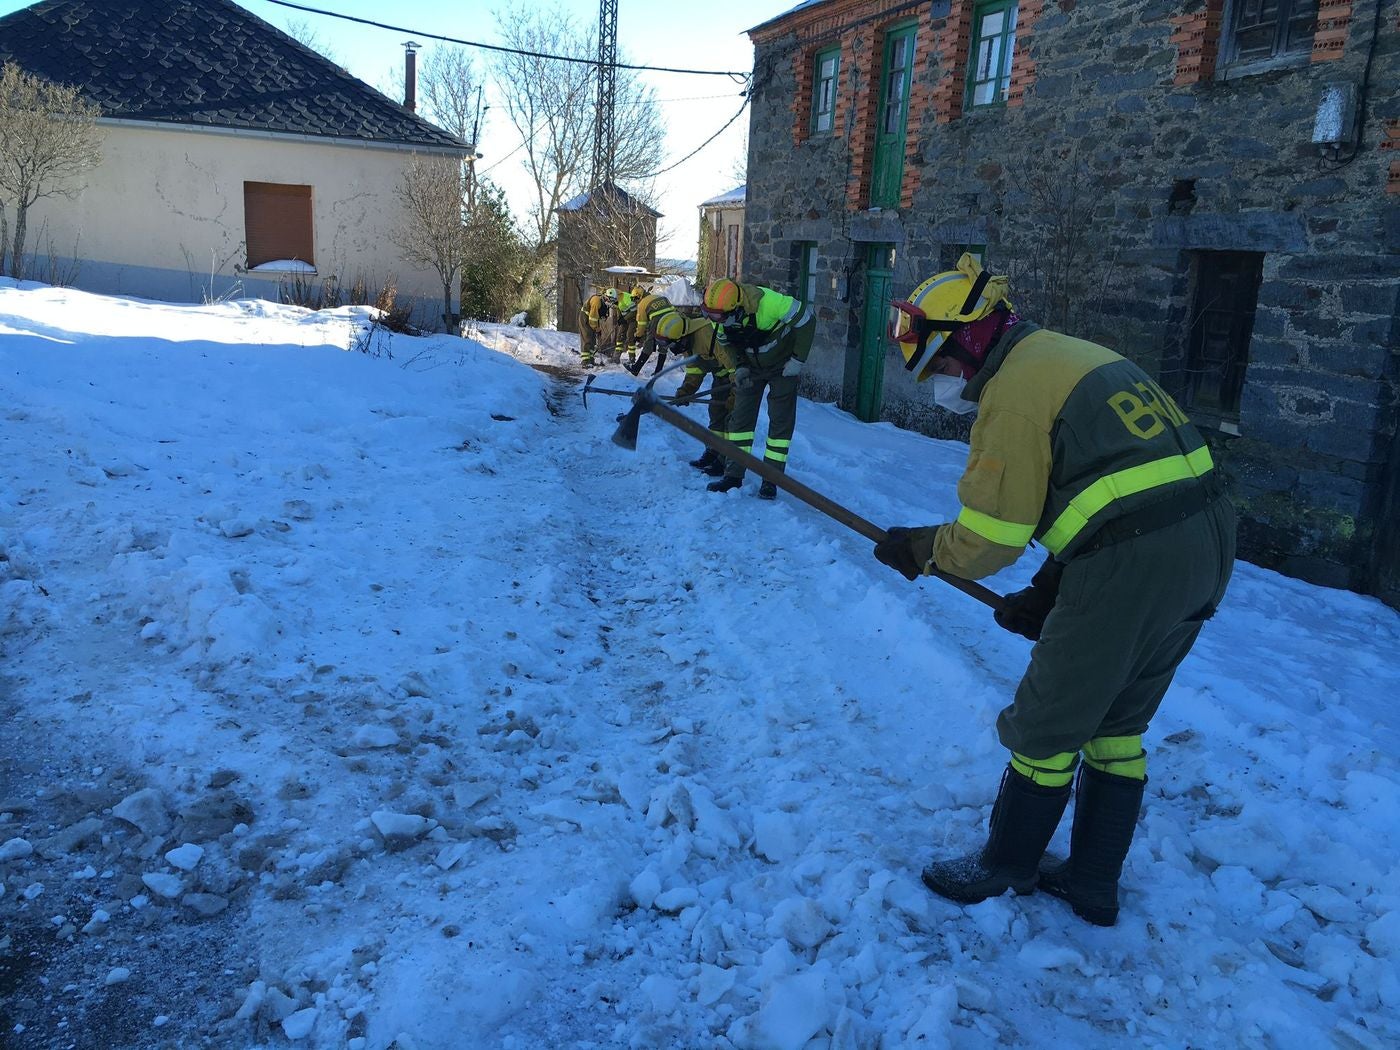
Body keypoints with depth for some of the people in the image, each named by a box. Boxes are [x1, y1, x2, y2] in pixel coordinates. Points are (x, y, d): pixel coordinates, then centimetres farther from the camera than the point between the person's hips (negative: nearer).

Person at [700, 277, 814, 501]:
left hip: (782, 365, -4)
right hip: (751, 365, 5)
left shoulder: (767, 302, -37)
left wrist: (798, 360, -20)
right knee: (740, 416, 1)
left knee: (781, 420, -4)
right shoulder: (719, 316, -20)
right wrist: (739, 367, -16)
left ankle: (771, 480, 3)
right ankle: (733, 475, 8)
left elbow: (806, 319, -25)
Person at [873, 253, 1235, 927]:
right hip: (1207, 547, 10)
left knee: (1046, 726, 9)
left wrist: (918, 549, 7)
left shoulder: (1013, 393, -13)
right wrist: (1048, 591, 16)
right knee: (1117, 726, 22)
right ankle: (1093, 884, 36)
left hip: (1129, 568, -10)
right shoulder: (1071, 355, 17)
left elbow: (985, 541, -12)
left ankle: (1006, 868, 30)